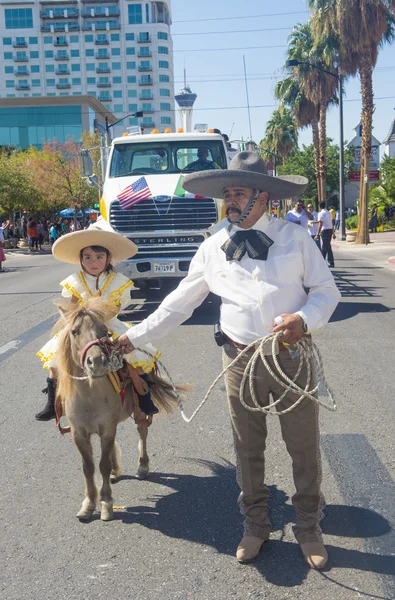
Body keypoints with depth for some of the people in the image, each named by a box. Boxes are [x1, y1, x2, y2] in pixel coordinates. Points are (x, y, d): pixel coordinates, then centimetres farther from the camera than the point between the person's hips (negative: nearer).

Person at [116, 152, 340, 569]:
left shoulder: (295, 238, -2)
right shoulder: (213, 248, 3)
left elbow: (326, 290, 1)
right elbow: (179, 303, 8)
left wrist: (305, 319, -20)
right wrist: (137, 335, 5)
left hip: (292, 356, -1)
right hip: (240, 359, 2)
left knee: (304, 447, 9)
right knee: (247, 448, 13)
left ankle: (309, 527, 31)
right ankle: (255, 525, 34)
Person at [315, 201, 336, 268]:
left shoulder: (321, 213, -9)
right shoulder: (329, 213, 16)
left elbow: (320, 224, -15)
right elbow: (332, 223, 19)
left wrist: (317, 234, -16)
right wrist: (333, 233, 23)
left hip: (324, 230, -8)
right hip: (330, 230, 8)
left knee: (327, 247, -6)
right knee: (324, 247, 16)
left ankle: (331, 263, -6)